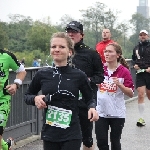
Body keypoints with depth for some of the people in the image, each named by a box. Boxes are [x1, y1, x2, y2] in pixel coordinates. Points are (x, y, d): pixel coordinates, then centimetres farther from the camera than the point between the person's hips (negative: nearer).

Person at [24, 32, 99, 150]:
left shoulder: (79, 75, -5)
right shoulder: (42, 74, -1)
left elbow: (90, 99, 8)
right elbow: (27, 96, 14)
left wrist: (92, 108, -13)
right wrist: (35, 99, -8)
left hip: (72, 136, -2)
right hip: (49, 134, 2)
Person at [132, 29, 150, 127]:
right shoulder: (136, 48, 12)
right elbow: (133, 59, 25)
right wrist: (135, 64, 5)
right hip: (139, 74, 2)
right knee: (140, 95, -10)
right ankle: (141, 119, -8)